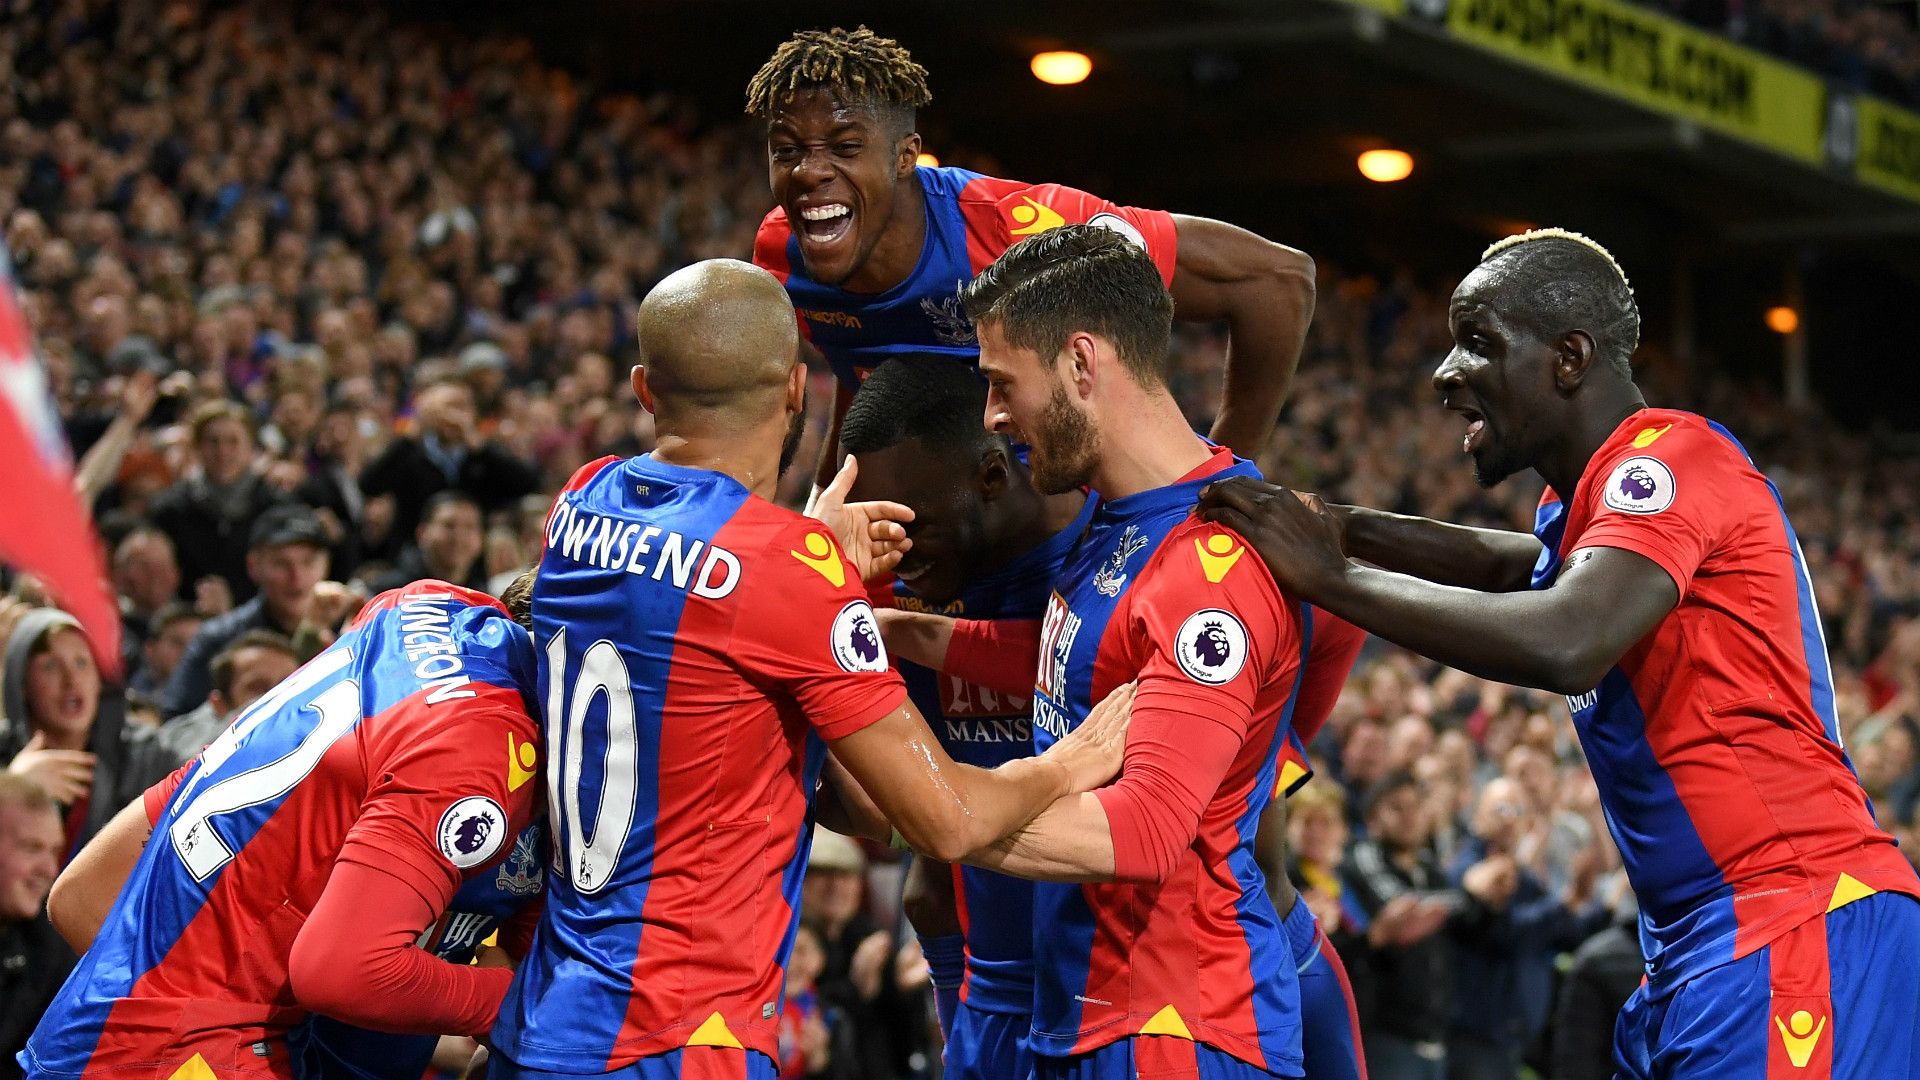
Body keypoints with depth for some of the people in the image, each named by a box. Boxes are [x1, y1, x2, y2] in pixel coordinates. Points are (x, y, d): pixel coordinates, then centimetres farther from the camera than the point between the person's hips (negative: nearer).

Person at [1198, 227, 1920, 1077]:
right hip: (1701, 941, 10)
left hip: (1799, 920, -10)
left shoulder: (1673, 457, -13)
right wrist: (1342, 530, 20)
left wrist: (1331, 576, -19)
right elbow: (1521, 563, 40)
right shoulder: (1586, 497, 17)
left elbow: (1564, 646, -29)